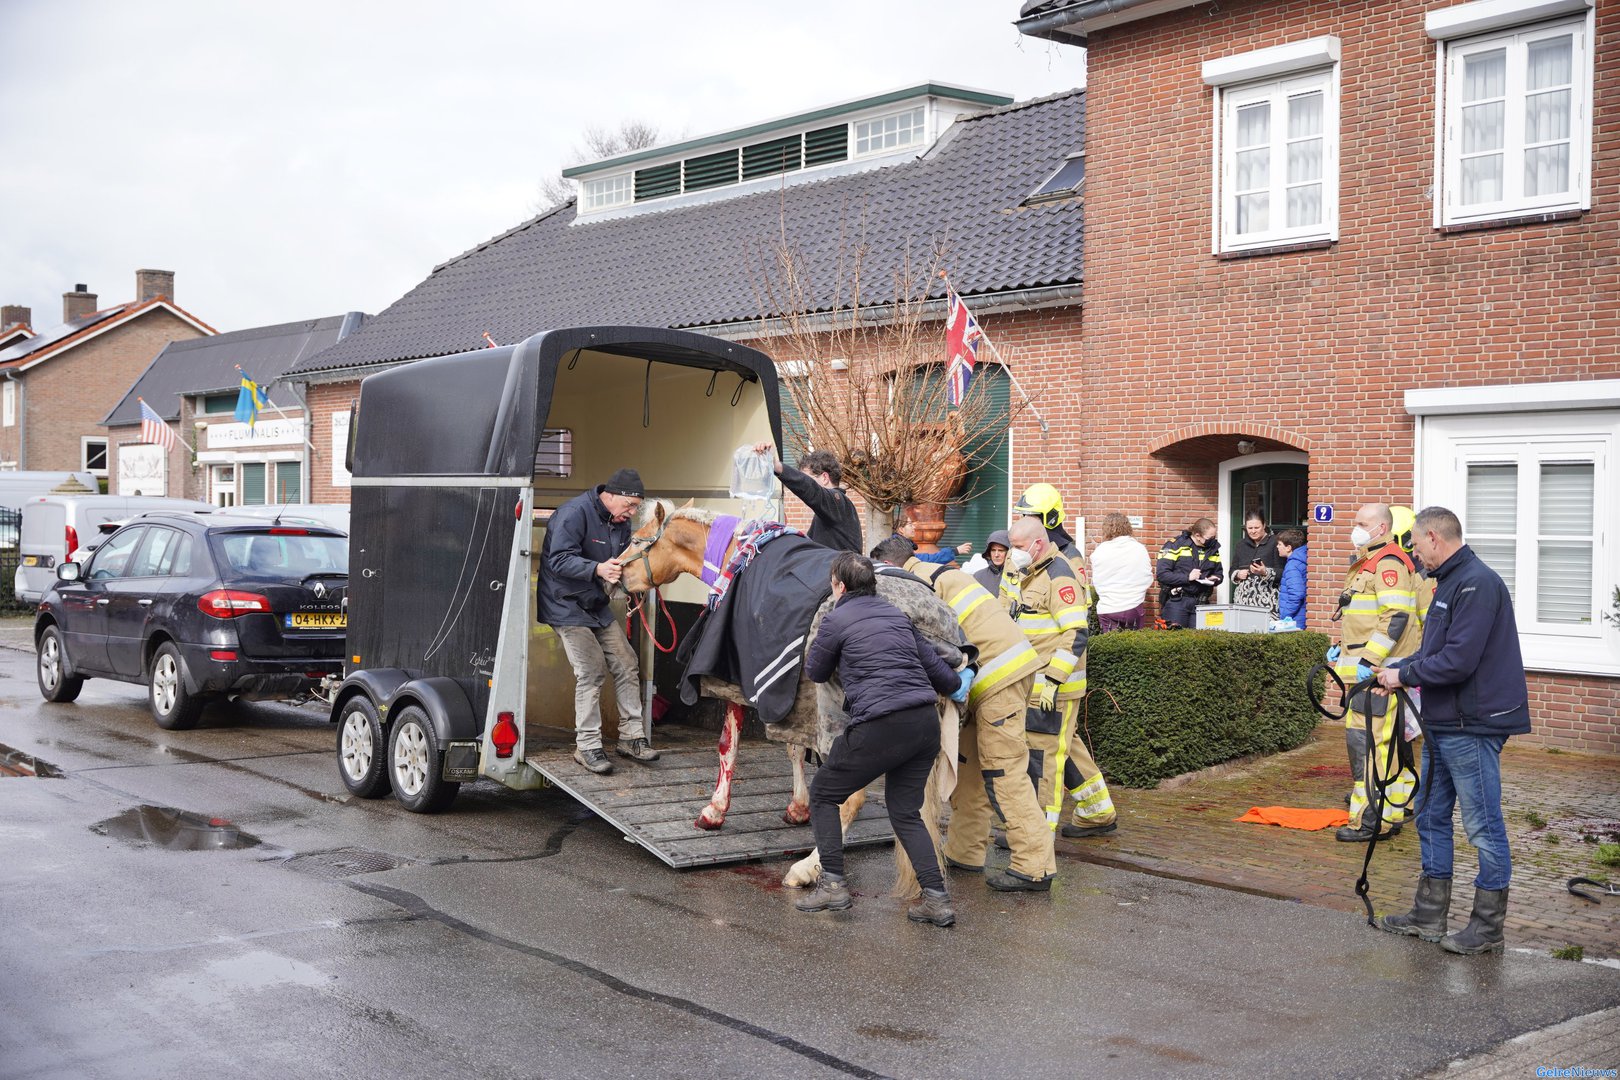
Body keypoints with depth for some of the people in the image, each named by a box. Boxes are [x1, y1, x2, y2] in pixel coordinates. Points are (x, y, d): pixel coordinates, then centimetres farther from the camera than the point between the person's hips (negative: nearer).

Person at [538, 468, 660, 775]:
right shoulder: (575, 512, -20)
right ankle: (588, 747, -3)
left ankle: (631, 737, 16)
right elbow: (559, 560, -26)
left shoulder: (621, 522, 7)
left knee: (626, 666, 6)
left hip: (597, 606, 8)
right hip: (566, 607, -8)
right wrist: (598, 569, -40)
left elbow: (624, 562, 14)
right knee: (591, 671, -13)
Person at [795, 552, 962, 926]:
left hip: (880, 726, -7)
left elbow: (815, 673, 14)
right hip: (926, 722, 7)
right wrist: (958, 685, 44)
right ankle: (936, 898, 6)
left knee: (823, 794, 13)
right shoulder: (895, 614, 18)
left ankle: (833, 884, 9)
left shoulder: (836, 620, -1)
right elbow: (932, 663, 24)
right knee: (906, 812, 17)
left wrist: (819, 641, 33)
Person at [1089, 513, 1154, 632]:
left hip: (1107, 608, -2)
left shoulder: (1099, 551, -7)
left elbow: (1095, 582, 1)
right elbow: (1148, 578, 5)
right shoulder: (1140, 549, -2)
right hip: (1133, 607, 2)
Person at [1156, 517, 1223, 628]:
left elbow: (1219, 573, 23)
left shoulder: (1213, 548, 11)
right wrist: (1187, 577, -19)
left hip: (1200, 602, 5)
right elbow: (1162, 574, -14)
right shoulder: (1175, 545, -8)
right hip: (1176, 601, -5)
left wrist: (1215, 579, -1)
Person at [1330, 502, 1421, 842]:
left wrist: (1368, 660, -25)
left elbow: (1396, 618, -23)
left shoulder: (1389, 562, -14)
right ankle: (1394, 811, 26)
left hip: (1378, 672, -11)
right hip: (1367, 669, 11)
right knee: (1388, 742, 17)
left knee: (1366, 740, -11)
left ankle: (1373, 820, -9)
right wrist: (1341, 647, 24)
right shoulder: (1367, 562, 20)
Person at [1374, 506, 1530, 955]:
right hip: (1442, 724, 11)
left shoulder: (1477, 584, -18)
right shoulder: (1451, 582, 15)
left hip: (1472, 726, -11)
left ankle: (1488, 926, 10)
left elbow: (1458, 661, -25)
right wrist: (1394, 668, 8)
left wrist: (1404, 676, -13)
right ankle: (1429, 915, 26)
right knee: (1432, 817, 16)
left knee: (1483, 825, 0)